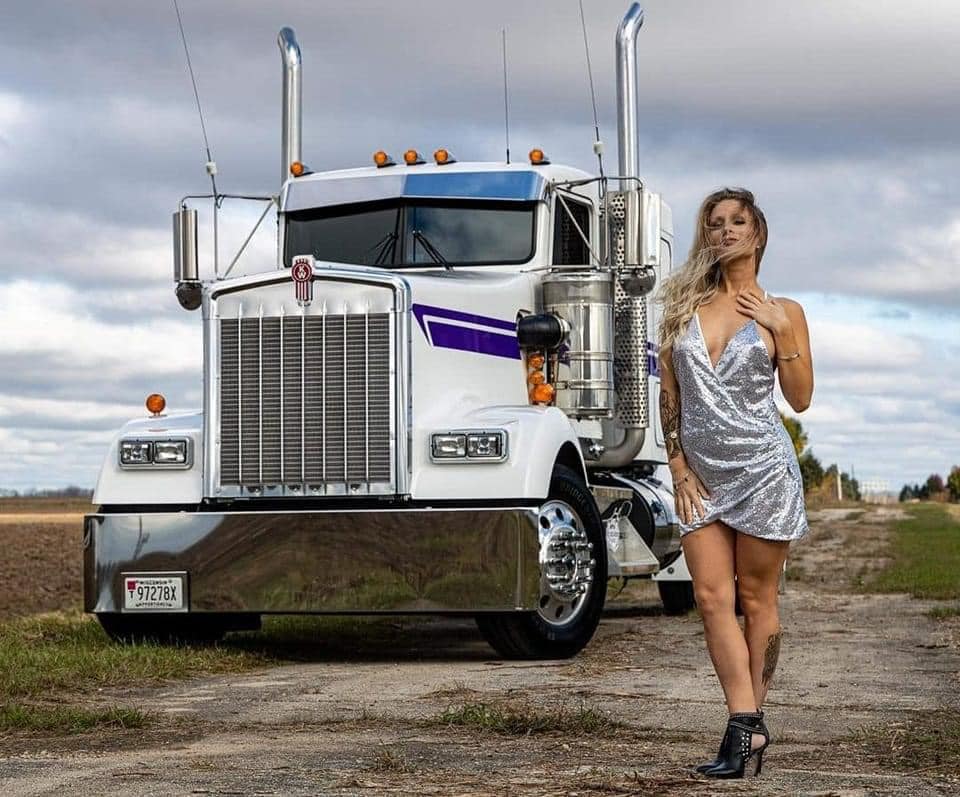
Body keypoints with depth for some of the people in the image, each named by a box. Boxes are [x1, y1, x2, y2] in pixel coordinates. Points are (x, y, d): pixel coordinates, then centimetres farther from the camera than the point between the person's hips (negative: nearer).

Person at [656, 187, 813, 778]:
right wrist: (679, 467, 2)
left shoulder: (782, 312, 4)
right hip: (700, 471, 3)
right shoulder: (685, 306, 10)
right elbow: (669, 396, 9)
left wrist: (780, 331, -9)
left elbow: (801, 398, -1)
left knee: (756, 599, 2)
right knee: (713, 597, -5)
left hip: (761, 467, -3)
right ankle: (745, 727, -6)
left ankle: (752, 716, 11)